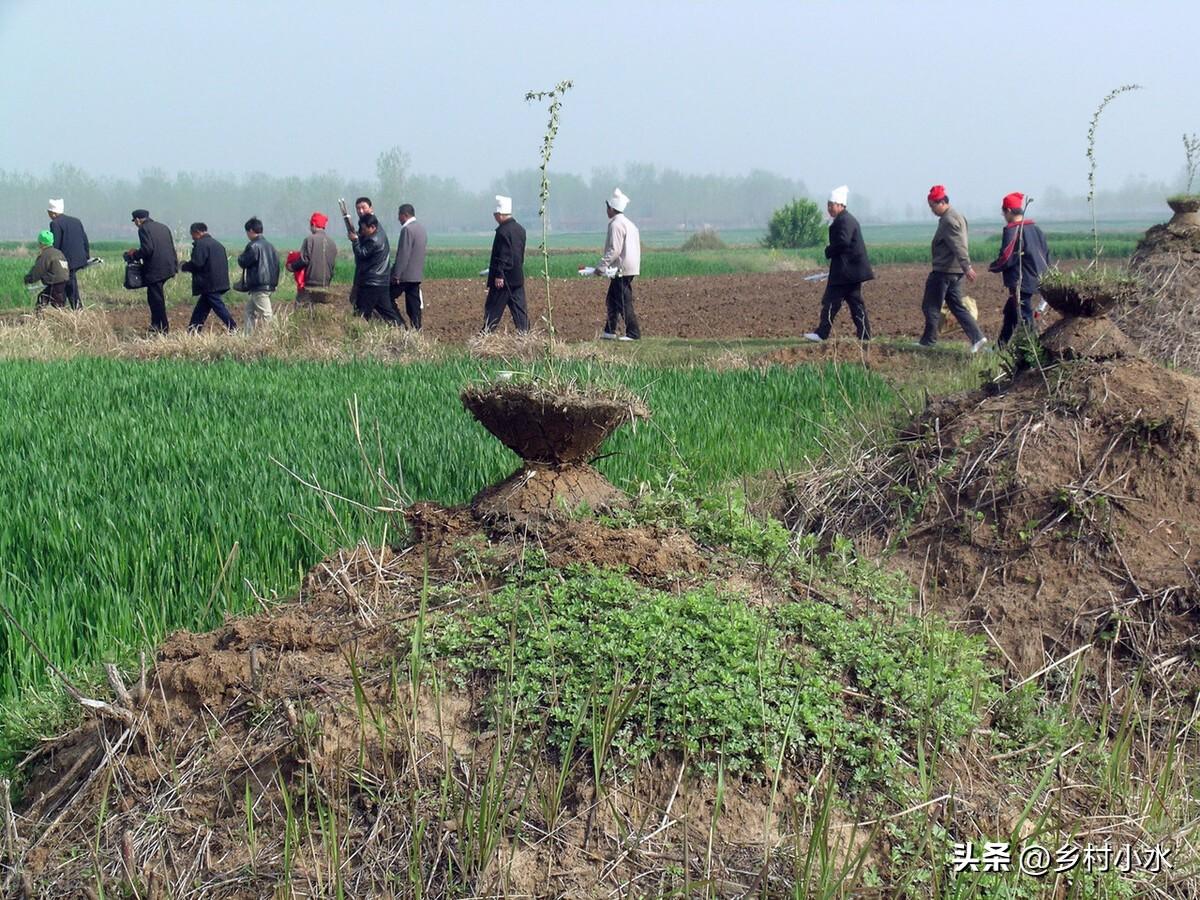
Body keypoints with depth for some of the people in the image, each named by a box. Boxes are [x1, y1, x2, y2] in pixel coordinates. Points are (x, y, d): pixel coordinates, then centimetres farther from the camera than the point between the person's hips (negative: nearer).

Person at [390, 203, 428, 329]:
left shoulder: (407, 229, -16)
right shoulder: (421, 228, 12)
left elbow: (403, 254, -20)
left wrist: (396, 275, -18)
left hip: (405, 275, -9)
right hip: (417, 275, 9)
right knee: (414, 303, 9)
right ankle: (416, 328, 6)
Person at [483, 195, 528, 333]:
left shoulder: (503, 231, -16)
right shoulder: (520, 229, 11)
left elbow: (502, 256, -20)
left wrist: (499, 275, -19)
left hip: (503, 279, -8)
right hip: (518, 277, 8)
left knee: (493, 309, 1)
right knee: (519, 308, 7)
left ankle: (486, 334, 5)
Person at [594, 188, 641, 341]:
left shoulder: (616, 224, -14)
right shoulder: (628, 223, 16)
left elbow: (614, 250, -21)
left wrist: (601, 265, -16)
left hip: (622, 270, -10)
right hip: (628, 269, 10)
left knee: (624, 302, -7)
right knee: (612, 299, 16)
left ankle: (633, 333, -6)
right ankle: (609, 331, 21)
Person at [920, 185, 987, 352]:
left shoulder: (949, 220, -16)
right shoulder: (957, 216, 16)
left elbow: (958, 246, -25)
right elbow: (962, 245, 22)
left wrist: (966, 267, -30)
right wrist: (967, 265, 25)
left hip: (944, 270, -10)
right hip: (956, 271, 10)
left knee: (931, 306, 0)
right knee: (957, 306, 11)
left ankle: (928, 341, 6)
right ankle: (977, 337, 2)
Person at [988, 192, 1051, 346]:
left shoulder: (1012, 230, -17)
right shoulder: (1035, 228, 10)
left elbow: (1006, 258, -20)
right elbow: (1046, 254, 13)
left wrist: (992, 267, -1)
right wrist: (1043, 273, 23)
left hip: (1020, 283, -9)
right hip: (1035, 280, 9)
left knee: (1025, 317, -7)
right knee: (1010, 313, 21)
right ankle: (1000, 347, 32)